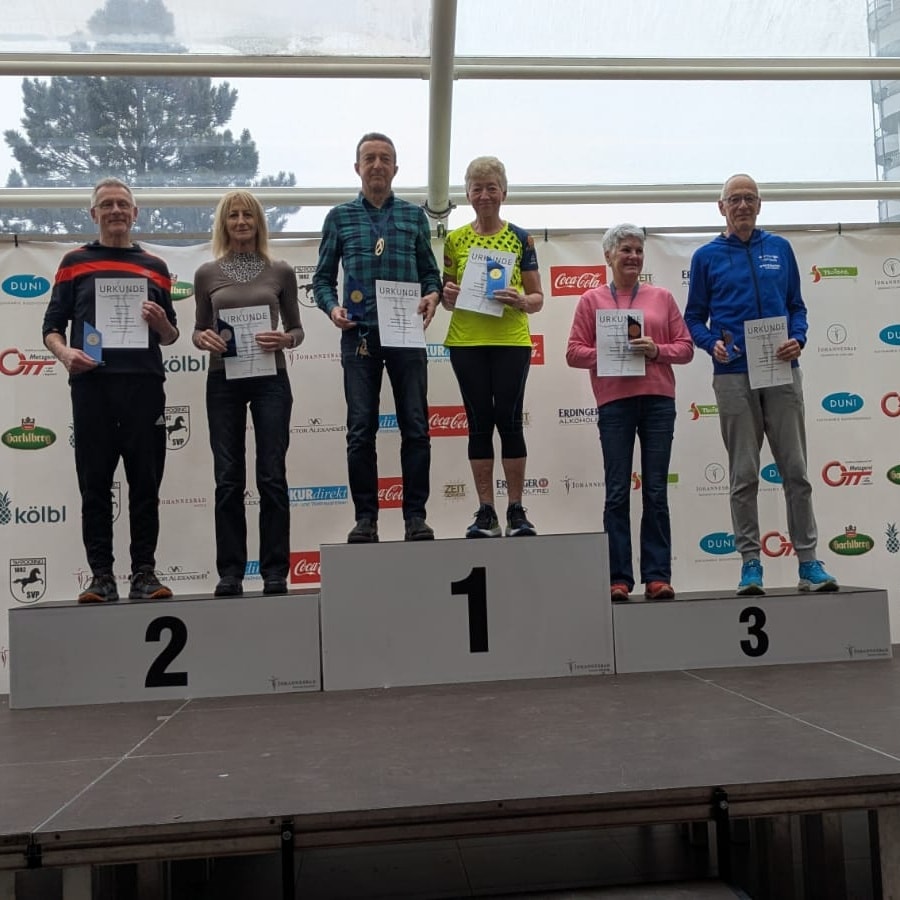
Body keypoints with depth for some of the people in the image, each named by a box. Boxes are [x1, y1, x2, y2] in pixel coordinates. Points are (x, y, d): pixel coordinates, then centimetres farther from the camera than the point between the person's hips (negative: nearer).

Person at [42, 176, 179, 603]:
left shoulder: (155, 267, 17)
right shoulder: (74, 263, 14)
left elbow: (171, 336, 18)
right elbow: (52, 327, 9)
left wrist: (162, 324, -4)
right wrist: (65, 353, -11)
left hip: (144, 383, 1)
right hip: (91, 382, 0)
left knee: (146, 483, 1)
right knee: (94, 484, 1)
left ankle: (144, 573, 6)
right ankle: (101, 575, 7)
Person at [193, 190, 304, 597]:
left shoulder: (280, 271, 6)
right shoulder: (207, 274, 7)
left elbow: (296, 328, 9)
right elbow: (198, 330, 11)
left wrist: (284, 340, -12)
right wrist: (203, 339, -11)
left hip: (270, 380, -1)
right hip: (224, 381, 1)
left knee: (272, 476, -1)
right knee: (228, 479, 3)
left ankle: (275, 571, 7)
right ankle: (230, 572, 11)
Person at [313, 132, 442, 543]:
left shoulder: (414, 215, 13)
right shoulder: (340, 217, 11)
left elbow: (430, 270, 13)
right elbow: (323, 278, 10)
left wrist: (432, 295, -7)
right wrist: (332, 307, -8)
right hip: (359, 335, 0)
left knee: (415, 427, -1)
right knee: (361, 430, 1)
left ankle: (415, 515, 7)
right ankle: (365, 517, 9)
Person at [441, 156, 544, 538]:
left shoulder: (520, 238, 6)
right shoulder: (455, 239, 10)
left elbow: (538, 298, 5)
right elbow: (448, 298, 13)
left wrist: (521, 301, -16)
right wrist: (448, 296, -10)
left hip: (511, 341, -1)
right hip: (466, 342, 2)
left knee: (509, 421, -2)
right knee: (479, 423, 3)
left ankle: (516, 511, 7)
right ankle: (486, 513, 9)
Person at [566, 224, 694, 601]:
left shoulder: (662, 297, 13)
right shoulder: (592, 299, 9)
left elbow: (685, 347, 10)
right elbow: (574, 351, 4)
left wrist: (657, 350, -8)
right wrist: (606, 354, -11)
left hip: (658, 400, 1)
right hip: (614, 402, -1)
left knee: (656, 492, 3)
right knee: (617, 492, 0)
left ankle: (657, 576, 6)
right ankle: (618, 578, 5)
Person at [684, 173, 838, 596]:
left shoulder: (779, 249, 11)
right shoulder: (707, 256, 6)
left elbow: (796, 306, 13)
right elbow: (693, 318, 7)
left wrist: (798, 339, -7)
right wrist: (712, 343, -13)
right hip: (734, 375, -1)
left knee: (796, 470, 2)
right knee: (744, 475, 2)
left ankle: (809, 562, 9)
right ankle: (750, 563, 10)